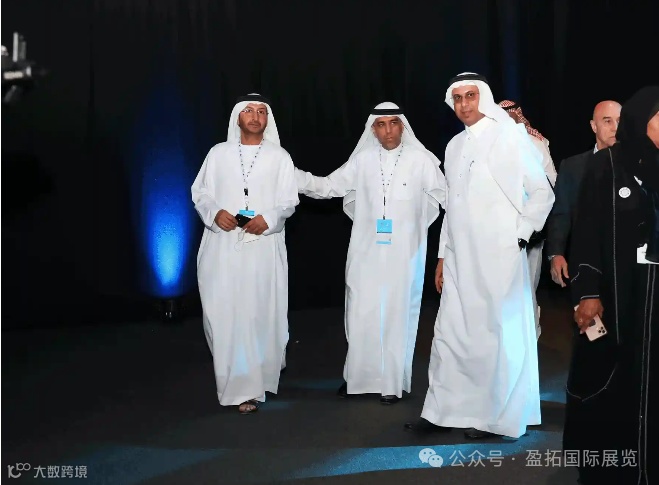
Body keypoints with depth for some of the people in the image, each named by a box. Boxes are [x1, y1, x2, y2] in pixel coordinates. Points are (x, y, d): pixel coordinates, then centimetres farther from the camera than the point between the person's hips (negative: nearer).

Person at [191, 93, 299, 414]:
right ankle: (239, 386, 9)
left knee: (262, 314, 0)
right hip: (222, 247, 1)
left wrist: (268, 219, -14)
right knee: (225, 314, -2)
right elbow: (199, 192, 9)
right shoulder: (218, 153, 9)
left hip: (263, 247, 0)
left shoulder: (279, 157, 7)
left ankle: (255, 380, 19)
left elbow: (289, 201, 4)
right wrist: (214, 213, -10)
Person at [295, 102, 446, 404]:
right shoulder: (362, 159, 4)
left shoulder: (420, 159, -4)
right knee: (362, 316, 5)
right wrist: (288, 173, -1)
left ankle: (392, 383, 14)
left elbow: (446, 197, 2)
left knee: (397, 316, 4)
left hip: (403, 254, -2)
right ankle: (359, 377, 19)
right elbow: (328, 187, 6)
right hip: (366, 252, 2)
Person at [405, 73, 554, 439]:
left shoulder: (510, 138, -4)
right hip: (460, 259, 6)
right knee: (449, 332, 6)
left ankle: (496, 417, 12)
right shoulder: (454, 146, 14)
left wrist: (520, 236, -6)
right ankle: (442, 411, 15)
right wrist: (443, 255, 16)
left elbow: (543, 193, -1)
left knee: (497, 336, 1)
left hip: (499, 257, -6)